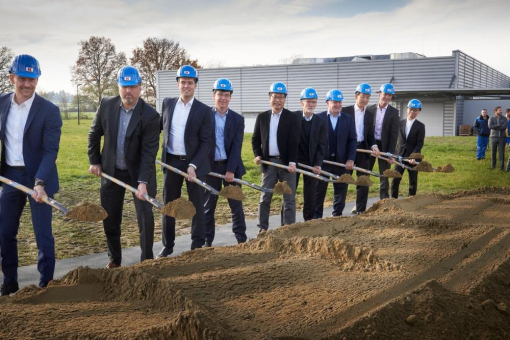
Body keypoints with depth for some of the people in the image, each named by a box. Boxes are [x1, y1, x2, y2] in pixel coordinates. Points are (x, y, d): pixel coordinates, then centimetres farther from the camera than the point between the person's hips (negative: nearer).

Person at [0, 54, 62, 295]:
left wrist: (39, 182, -27)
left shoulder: (49, 111, -13)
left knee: (42, 233, 2)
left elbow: (50, 151, -16)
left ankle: (46, 283, 16)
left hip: (37, 177, -5)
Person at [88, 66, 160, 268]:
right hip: (111, 171, 3)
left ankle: (147, 260, 11)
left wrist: (143, 182, -29)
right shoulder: (106, 105, -9)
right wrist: (94, 161, 5)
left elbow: (149, 152, -22)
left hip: (138, 172, -3)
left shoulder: (150, 115, -19)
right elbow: (94, 134, 6)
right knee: (110, 218, 10)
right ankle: (114, 259, 27)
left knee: (146, 217, -5)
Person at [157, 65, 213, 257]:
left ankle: (198, 245, 17)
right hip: (171, 162, 3)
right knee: (168, 204, 9)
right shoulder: (167, 103, 6)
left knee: (197, 205, 6)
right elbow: (159, 126, 17)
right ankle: (167, 246, 20)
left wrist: (193, 165, -18)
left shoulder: (203, 110, -6)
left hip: (194, 163, -3)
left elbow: (207, 142, -9)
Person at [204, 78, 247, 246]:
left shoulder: (238, 119, 2)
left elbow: (236, 146, -5)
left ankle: (241, 239, 14)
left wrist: (231, 170, -13)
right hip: (210, 166, 0)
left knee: (236, 204, 5)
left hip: (231, 166, 0)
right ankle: (207, 241, 16)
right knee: (208, 206, 7)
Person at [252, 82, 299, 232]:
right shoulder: (262, 117, 7)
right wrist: (258, 155, -4)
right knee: (265, 197, 6)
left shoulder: (291, 117, -2)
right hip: (268, 162, 2)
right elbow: (255, 139, 11)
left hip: (286, 162, -2)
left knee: (289, 198, 3)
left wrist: (292, 162, -18)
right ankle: (263, 229, 15)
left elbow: (294, 142, -8)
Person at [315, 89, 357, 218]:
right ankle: (317, 216, 15)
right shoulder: (319, 118, -1)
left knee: (341, 190, 8)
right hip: (323, 160, -2)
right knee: (319, 190, 5)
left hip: (342, 161, 2)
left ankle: (337, 215, 20)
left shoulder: (348, 119, 6)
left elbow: (353, 140, 4)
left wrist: (351, 159, -6)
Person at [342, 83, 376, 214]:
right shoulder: (345, 111, -2)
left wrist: (373, 146, -8)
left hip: (363, 150, 4)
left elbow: (370, 135, 11)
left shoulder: (370, 115, 11)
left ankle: (360, 209, 14)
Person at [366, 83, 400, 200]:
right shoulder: (370, 109, 3)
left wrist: (391, 153, -11)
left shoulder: (394, 112, -1)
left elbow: (394, 134, -5)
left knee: (384, 176, 5)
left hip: (384, 146, -1)